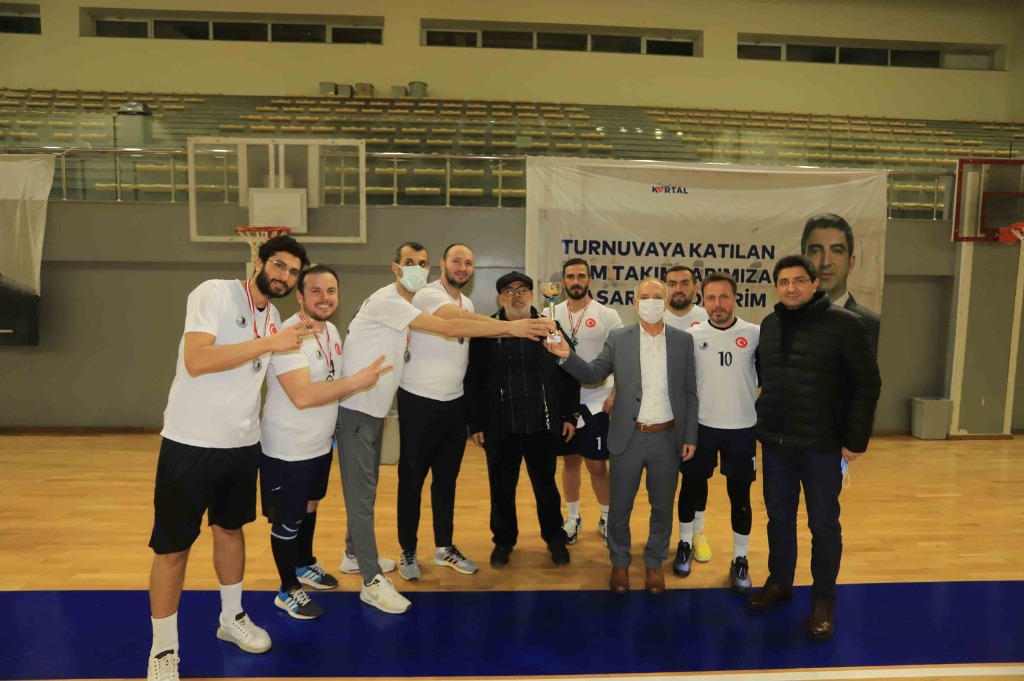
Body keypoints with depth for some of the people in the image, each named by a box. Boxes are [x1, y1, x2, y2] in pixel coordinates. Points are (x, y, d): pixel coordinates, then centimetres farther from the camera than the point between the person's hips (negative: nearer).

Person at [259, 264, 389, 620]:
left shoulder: (332, 330, 3)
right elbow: (302, 395, -32)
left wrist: (331, 430, 14)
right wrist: (358, 381, -30)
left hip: (320, 444, 8)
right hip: (287, 449, -8)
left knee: (309, 507, 25)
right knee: (287, 520, 9)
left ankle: (305, 565, 46)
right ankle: (287, 590, 27)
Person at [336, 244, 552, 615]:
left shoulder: (409, 307, 11)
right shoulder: (386, 301, -21)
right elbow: (448, 327, -28)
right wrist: (510, 327, -29)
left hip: (374, 410, 9)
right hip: (355, 408, -9)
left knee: (365, 488, 20)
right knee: (362, 493, -2)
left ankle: (355, 554, 37)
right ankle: (373, 581, 6)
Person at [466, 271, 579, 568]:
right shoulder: (485, 332, 0)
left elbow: (569, 374, 4)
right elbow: (474, 380, -1)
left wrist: (569, 415, 1)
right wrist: (475, 423, -4)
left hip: (542, 425, 1)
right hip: (500, 427, 0)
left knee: (546, 486, 15)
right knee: (502, 489, 12)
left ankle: (555, 539, 34)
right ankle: (503, 541, 32)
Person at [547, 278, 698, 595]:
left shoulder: (683, 340, 1)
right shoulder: (618, 339, -1)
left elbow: (690, 393, 3)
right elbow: (593, 374, -2)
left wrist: (690, 437, 0)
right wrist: (568, 356, -21)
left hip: (667, 438, 1)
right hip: (628, 438, -1)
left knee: (663, 508, 14)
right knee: (620, 507, 10)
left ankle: (654, 563, 34)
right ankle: (620, 563, 32)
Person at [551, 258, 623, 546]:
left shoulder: (607, 315, -5)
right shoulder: (552, 315, 2)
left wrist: (615, 395, -11)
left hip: (596, 401, -2)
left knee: (597, 465, 4)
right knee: (570, 461, 13)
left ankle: (607, 519, 24)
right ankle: (572, 517, 29)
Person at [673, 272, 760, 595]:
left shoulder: (755, 334, -4)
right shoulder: (691, 335, -4)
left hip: (742, 429, 0)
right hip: (701, 426, 1)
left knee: (740, 495, 8)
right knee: (691, 486, 12)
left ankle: (740, 560, 24)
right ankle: (685, 544, 33)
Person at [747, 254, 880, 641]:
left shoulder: (845, 324, -10)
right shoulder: (769, 325, 6)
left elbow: (867, 386, -10)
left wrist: (856, 440, -12)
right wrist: (759, 426, 10)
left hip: (823, 444, -4)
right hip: (775, 442, 4)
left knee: (823, 525, 8)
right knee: (779, 518, 15)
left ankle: (823, 601, 23)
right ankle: (779, 583, 33)